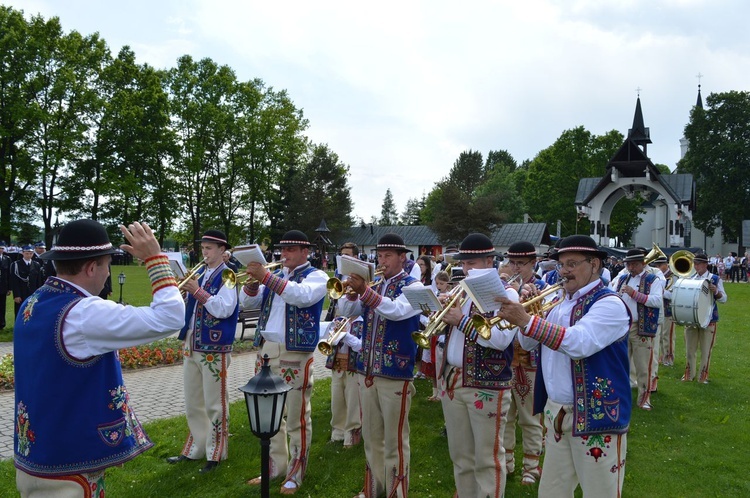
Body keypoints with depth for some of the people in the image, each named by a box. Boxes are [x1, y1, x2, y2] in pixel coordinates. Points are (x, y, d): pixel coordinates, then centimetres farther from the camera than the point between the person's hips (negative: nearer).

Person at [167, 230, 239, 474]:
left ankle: (215, 454, 14)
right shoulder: (199, 273, 13)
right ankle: (195, 448, 30)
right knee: (192, 403, 16)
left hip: (214, 348, -8)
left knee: (214, 404, 2)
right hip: (191, 345, 8)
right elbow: (186, 306, 14)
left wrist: (198, 291, -22)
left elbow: (224, 309, -21)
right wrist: (182, 291, -6)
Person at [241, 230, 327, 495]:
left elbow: (302, 296, -26)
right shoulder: (276, 275, 14)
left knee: (297, 418, 2)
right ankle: (275, 465, 30)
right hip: (266, 350, 7)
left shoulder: (316, 276, -4)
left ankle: (295, 474, 14)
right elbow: (248, 303, 9)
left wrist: (266, 277, -28)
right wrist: (254, 280, -9)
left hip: (295, 354, -7)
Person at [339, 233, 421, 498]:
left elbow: (396, 310, -25)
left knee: (394, 439, 2)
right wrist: (353, 290, -13)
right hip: (367, 370, 6)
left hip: (396, 372, -6)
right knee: (371, 436, 16)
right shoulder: (375, 285, 12)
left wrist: (364, 290, -34)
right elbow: (349, 310, 5)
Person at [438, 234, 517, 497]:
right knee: (460, 456, 17)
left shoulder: (505, 293, -8)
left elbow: (500, 339, -22)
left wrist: (462, 320, -20)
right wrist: (443, 313, -7)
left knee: (487, 459, 3)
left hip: (487, 386, -7)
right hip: (452, 380, 7)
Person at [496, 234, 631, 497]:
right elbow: (527, 343, 11)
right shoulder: (560, 303, 12)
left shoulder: (609, 304, -14)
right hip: (556, 413, 8)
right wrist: (523, 314, -7)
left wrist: (527, 321, -32)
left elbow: (579, 343, -30)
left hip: (595, 417, -7)